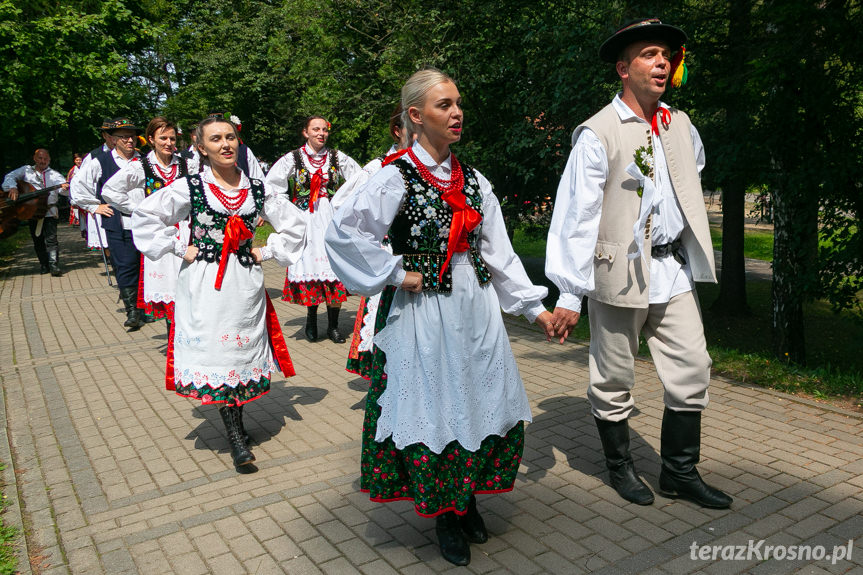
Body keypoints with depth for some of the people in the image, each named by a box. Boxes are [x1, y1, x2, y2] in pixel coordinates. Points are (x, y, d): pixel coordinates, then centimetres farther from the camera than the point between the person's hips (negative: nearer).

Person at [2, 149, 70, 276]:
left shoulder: (54, 174, 8)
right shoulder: (26, 170, 13)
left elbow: (62, 188, -6)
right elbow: (10, 176, 4)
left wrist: (65, 188, -31)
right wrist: (12, 187, -16)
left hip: (49, 211, -2)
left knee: (51, 239, -13)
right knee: (37, 240, 8)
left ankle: (54, 265, -14)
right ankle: (44, 264, 20)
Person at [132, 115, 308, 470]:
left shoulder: (256, 189, 5)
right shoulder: (190, 187, -3)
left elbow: (295, 222, 13)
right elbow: (144, 217, -1)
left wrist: (267, 252, 5)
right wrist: (180, 249, -5)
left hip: (245, 283, 3)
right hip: (205, 284, -2)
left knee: (243, 350, 7)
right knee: (214, 351, -3)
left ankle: (238, 421, 25)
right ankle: (236, 439, 4)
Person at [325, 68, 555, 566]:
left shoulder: (474, 180, 8)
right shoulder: (396, 178, -9)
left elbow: (498, 250, 9)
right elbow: (342, 232, -19)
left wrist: (534, 306, 7)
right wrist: (395, 273, -15)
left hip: (476, 307, 6)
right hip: (424, 313, -5)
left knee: (485, 404, 11)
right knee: (433, 409, 5)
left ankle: (469, 501, 33)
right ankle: (445, 515, 26)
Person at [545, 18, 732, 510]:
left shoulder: (681, 126, 10)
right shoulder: (598, 134, -10)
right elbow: (577, 215, -14)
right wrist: (570, 294, -17)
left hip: (674, 270, 6)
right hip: (620, 271, -6)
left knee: (693, 370, 9)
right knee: (614, 380, 7)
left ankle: (680, 472, 26)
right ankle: (620, 467, 28)